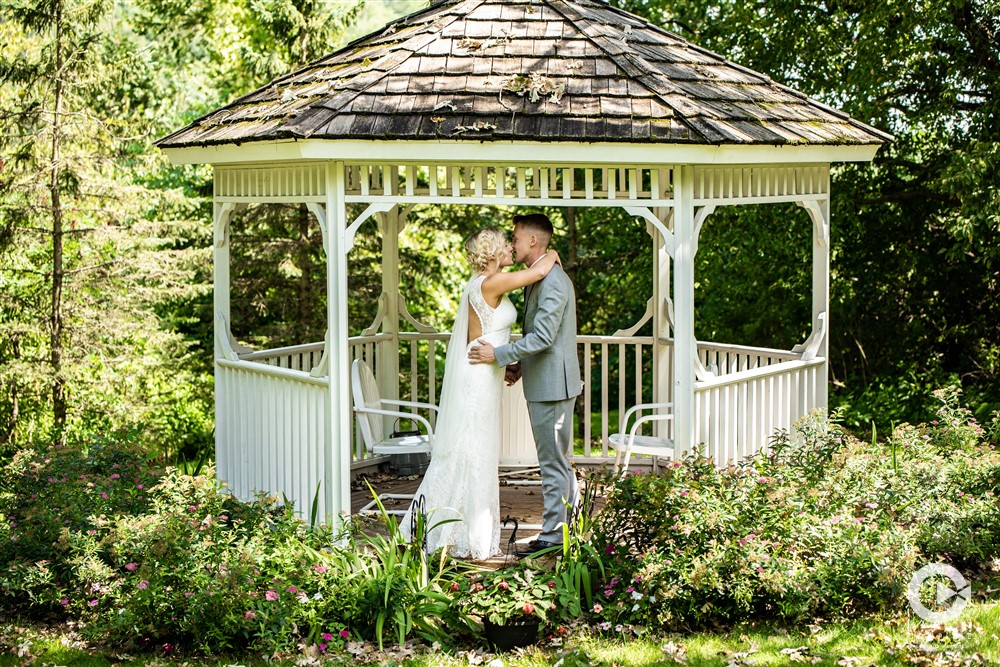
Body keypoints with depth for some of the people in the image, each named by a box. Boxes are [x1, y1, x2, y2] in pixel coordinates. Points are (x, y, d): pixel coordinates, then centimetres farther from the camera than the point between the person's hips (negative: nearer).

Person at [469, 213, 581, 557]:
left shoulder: (552, 281, -19)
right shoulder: (539, 279, 14)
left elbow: (543, 336, -24)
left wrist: (499, 354, -18)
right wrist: (521, 364, 16)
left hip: (551, 385, -11)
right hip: (545, 383, 11)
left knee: (553, 463, -4)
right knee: (559, 461, 16)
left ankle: (553, 536, 3)